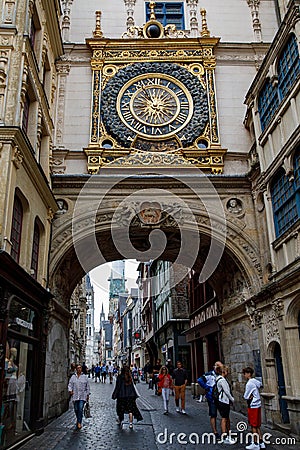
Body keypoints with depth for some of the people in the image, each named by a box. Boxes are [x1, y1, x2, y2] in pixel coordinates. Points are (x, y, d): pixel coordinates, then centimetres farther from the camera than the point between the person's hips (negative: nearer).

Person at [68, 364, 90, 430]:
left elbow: (87, 387, 11)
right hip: (75, 395, 2)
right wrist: (70, 390, -14)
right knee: (76, 409, 7)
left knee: (80, 409, -13)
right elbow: (70, 385, 5)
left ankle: (79, 423, -7)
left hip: (82, 396, -2)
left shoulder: (85, 377, 6)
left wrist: (88, 395, 9)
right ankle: (78, 420, 29)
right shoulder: (73, 377, 7)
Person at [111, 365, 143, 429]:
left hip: (121, 396, -2)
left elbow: (117, 387, -9)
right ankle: (131, 423, 0)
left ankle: (120, 421, 29)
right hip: (130, 396, 2)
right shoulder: (130, 377, 0)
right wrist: (135, 396, 13)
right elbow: (133, 387, 5)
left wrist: (114, 396, -1)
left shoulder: (119, 377, -10)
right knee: (130, 410, 5)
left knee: (121, 409, 15)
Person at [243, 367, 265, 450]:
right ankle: (261, 442, 21)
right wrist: (252, 395, 5)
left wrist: (250, 396, 3)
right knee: (257, 425, 16)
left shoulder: (249, 384, -19)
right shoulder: (256, 381, 5)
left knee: (253, 426, 2)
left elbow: (246, 397, -17)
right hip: (258, 405, 8)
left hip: (253, 406, -8)